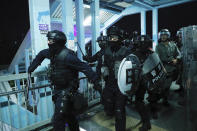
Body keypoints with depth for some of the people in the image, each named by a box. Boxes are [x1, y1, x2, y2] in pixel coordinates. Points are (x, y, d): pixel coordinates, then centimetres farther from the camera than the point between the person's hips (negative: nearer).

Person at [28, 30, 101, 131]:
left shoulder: (66, 55, -24)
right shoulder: (52, 52, 1)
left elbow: (84, 67, -27)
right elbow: (41, 54, 23)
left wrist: (95, 81, -31)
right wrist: (31, 68, 25)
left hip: (66, 91, -8)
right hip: (57, 89, 9)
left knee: (57, 120, -5)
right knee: (68, 114, 25)